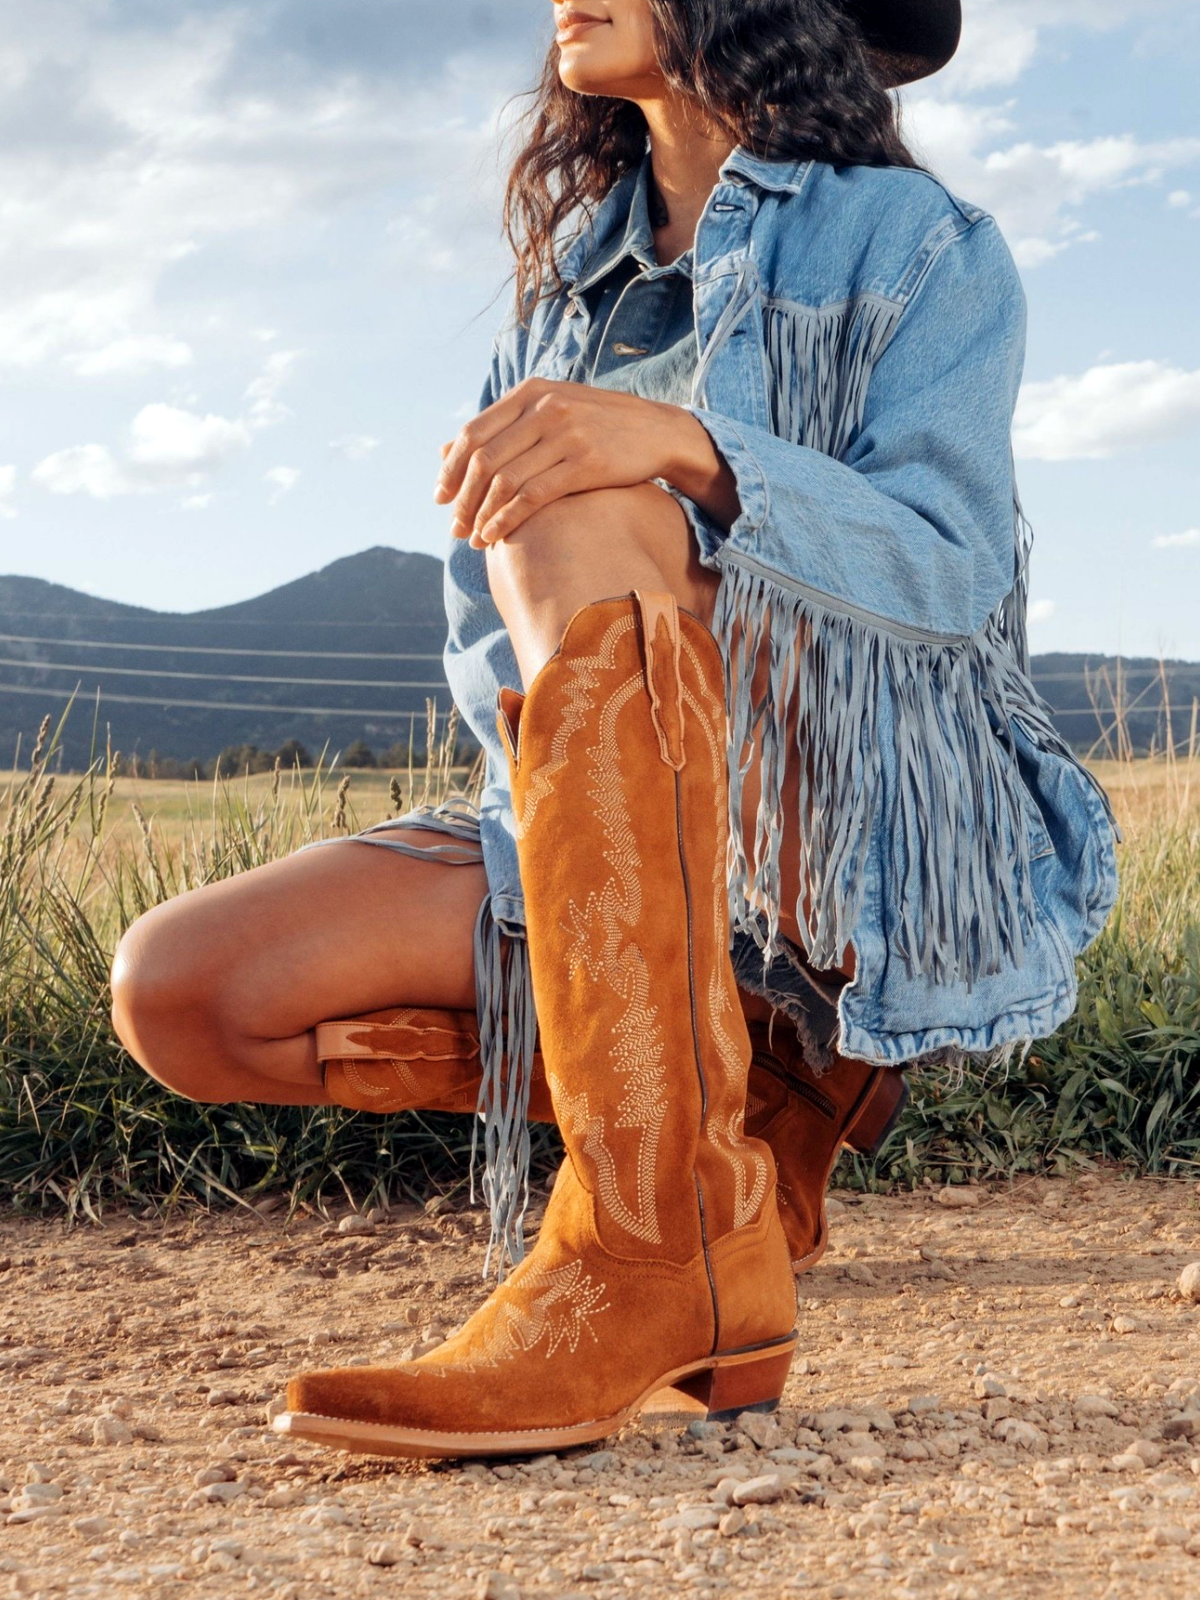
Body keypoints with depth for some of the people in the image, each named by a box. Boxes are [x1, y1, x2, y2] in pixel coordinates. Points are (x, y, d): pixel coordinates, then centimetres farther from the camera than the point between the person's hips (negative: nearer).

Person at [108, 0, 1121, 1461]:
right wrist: (567, 762, -10)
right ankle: (743, 1118, -4)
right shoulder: (566, 274, 20)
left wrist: (681, 447, -32)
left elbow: (951, 570, -14)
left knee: (579, 515, -32)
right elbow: (483, 619, 14)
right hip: (618, 865, 6)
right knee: (179, 990, -15)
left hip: (877, 833, -5)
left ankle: (658, 1232, -36)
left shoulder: (919, 245, 4)